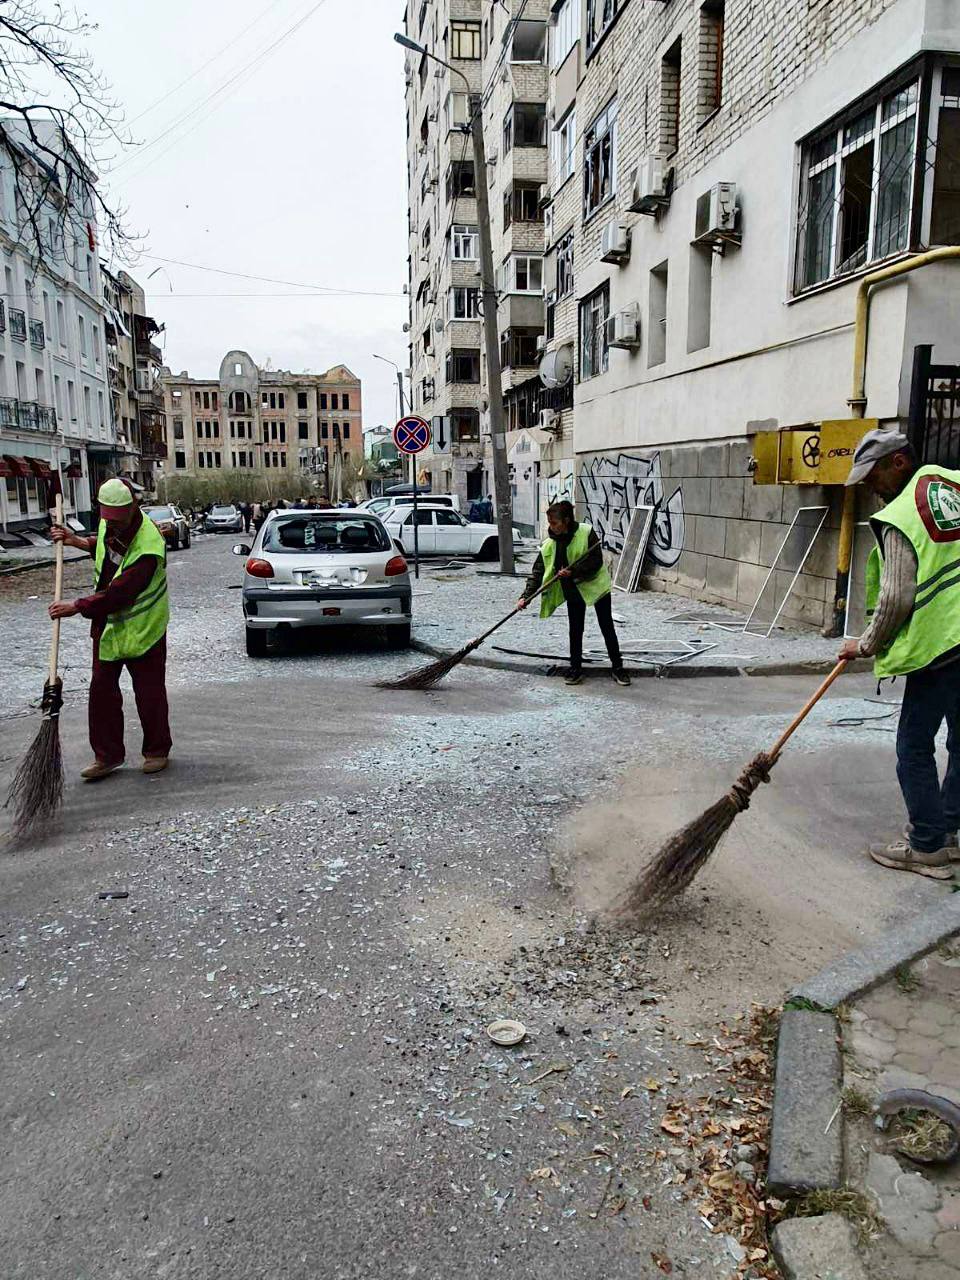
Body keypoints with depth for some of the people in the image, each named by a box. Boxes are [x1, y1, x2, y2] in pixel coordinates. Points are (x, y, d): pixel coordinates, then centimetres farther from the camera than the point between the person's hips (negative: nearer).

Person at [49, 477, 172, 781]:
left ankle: (157, 751, 21)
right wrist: (80, 542, 8)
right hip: (107, 622, 8)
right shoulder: (110, 522, -2)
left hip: (142, 627, -7)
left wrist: (78, 606, -24)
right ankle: (107, 755, 17)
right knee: (101, 690, 8)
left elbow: (121, 594, -30)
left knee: (149, 693, 3)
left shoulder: (148, 545, -28)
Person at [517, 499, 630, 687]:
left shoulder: (586, 533, -20)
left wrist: (573, 572, -29)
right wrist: (525, 597, -16)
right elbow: (538, 572, -8)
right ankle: (576, 669, 19)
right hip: (572, 591, 3)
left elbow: (596, 561, -20)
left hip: (596, 585, -3)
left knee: (607, 628, 4)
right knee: (575, 630, 7)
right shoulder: (549, 545, -9)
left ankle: (618, 668, 15)